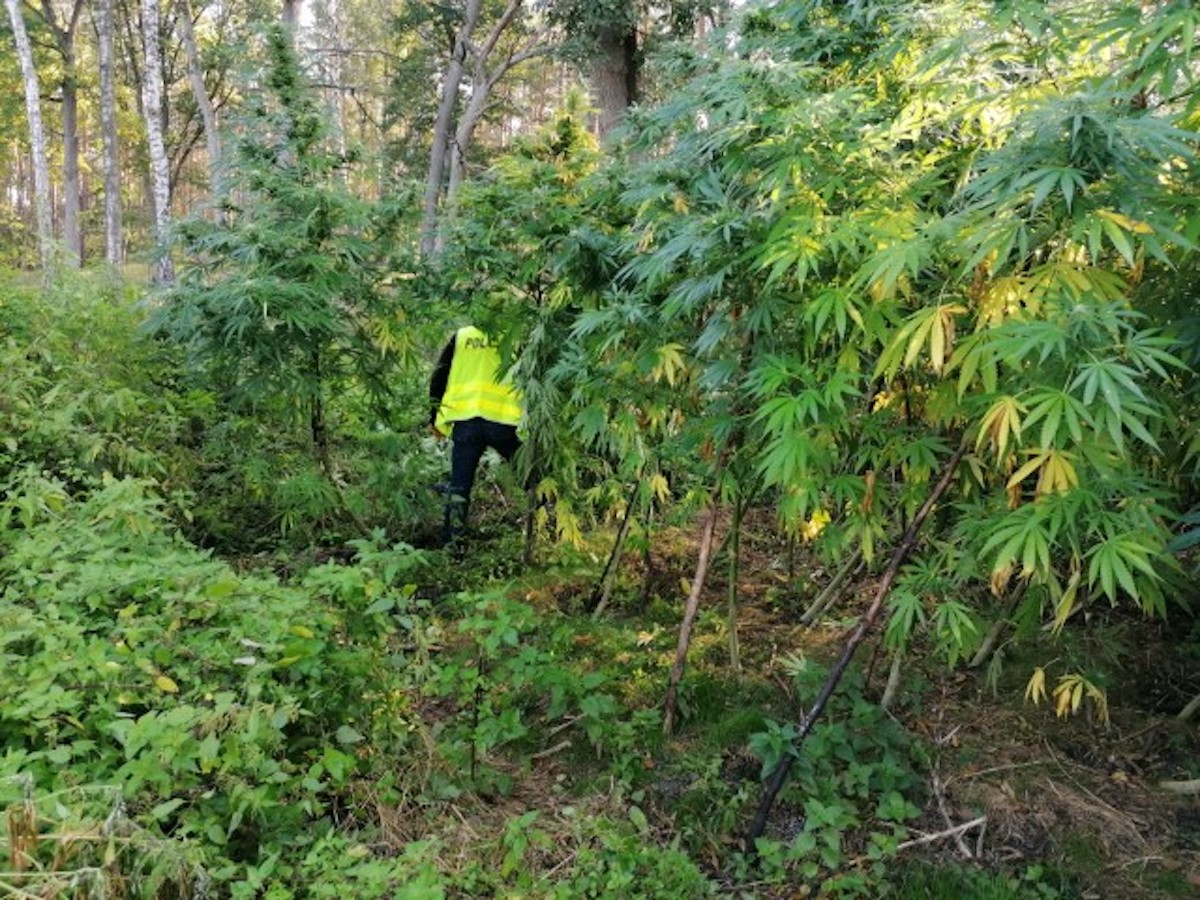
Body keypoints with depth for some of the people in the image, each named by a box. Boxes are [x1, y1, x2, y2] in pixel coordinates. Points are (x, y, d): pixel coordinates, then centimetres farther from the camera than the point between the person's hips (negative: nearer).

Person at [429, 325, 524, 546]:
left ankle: (452, 541, 5)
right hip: (502, 421, -2)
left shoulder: (460, 337, 13)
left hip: (464, 421, 2)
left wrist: (436, 419, 18)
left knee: (459, 484, 7)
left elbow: (438, 379, 13)